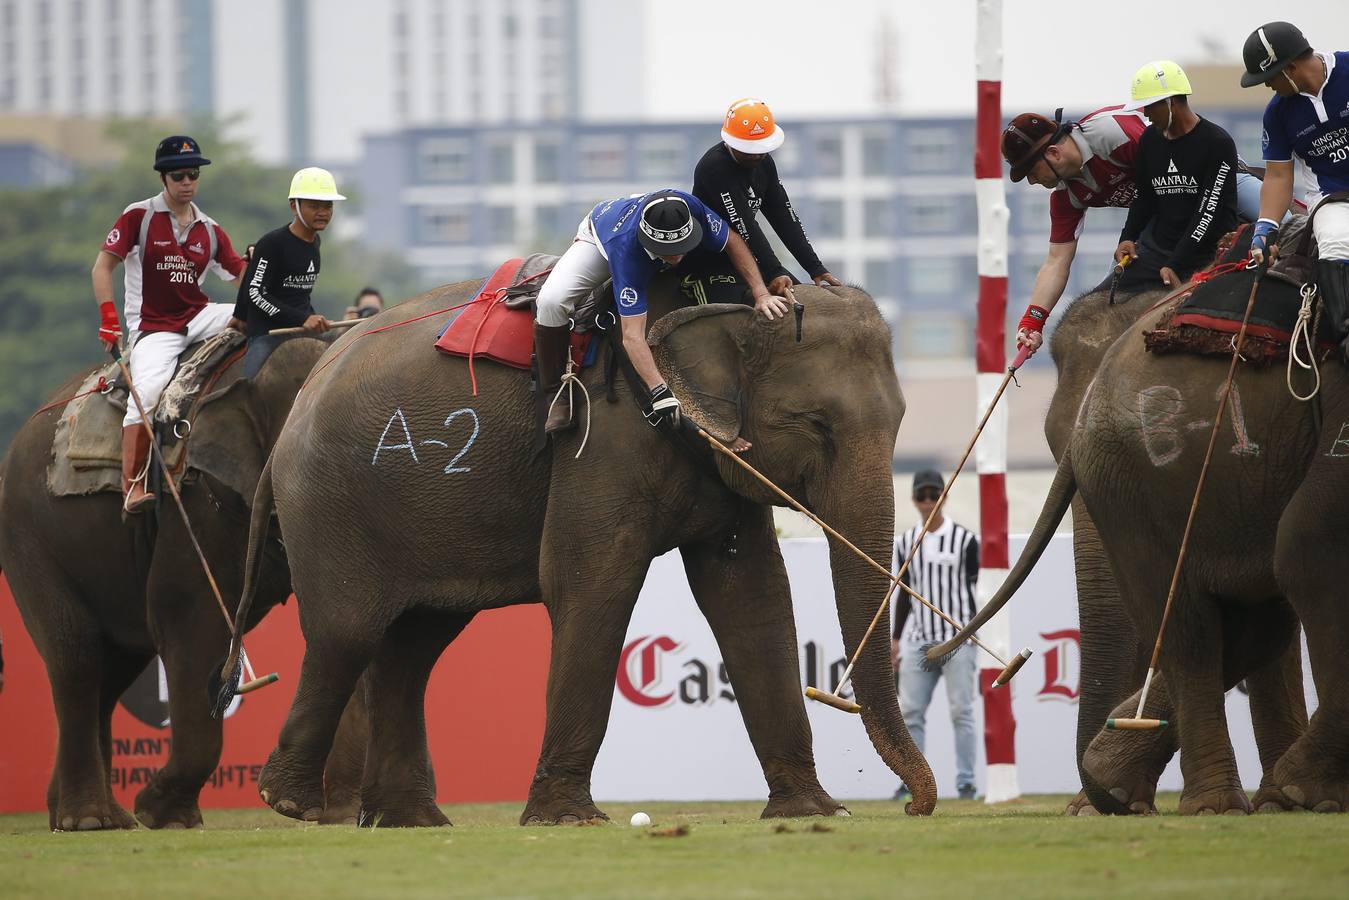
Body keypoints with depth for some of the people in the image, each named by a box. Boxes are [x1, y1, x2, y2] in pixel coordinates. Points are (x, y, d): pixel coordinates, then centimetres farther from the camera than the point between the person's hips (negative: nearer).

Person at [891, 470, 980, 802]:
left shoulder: (964, 540, -2)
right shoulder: (906, 543, 10)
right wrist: (895, 639, 13)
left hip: (959, 637, -4)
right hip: (920, 641, 4)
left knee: (961, 712, -5)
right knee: (910, 712, 1)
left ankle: (965, 783, -2)